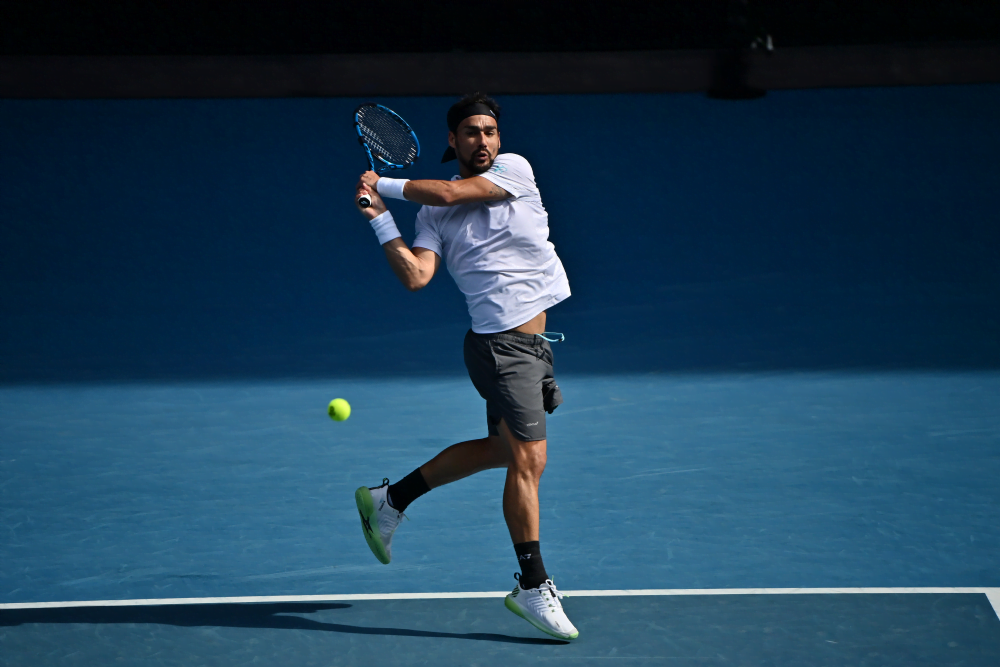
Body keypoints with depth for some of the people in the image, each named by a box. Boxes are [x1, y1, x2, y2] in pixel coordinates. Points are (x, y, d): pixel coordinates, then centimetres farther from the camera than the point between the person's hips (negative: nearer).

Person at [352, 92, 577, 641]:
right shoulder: (433, 214, 0)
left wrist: (384, 184, -1)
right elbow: (416, 276, -10)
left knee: (501, 449, 20)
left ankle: (390, 500, 33)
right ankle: (533, 587, 1)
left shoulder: (514, 169, 4)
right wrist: (380, 217, -11)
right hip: (503, 343, -5)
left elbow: (449, 193, -10)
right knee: (528, 461, -9)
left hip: (532, 342, 6)